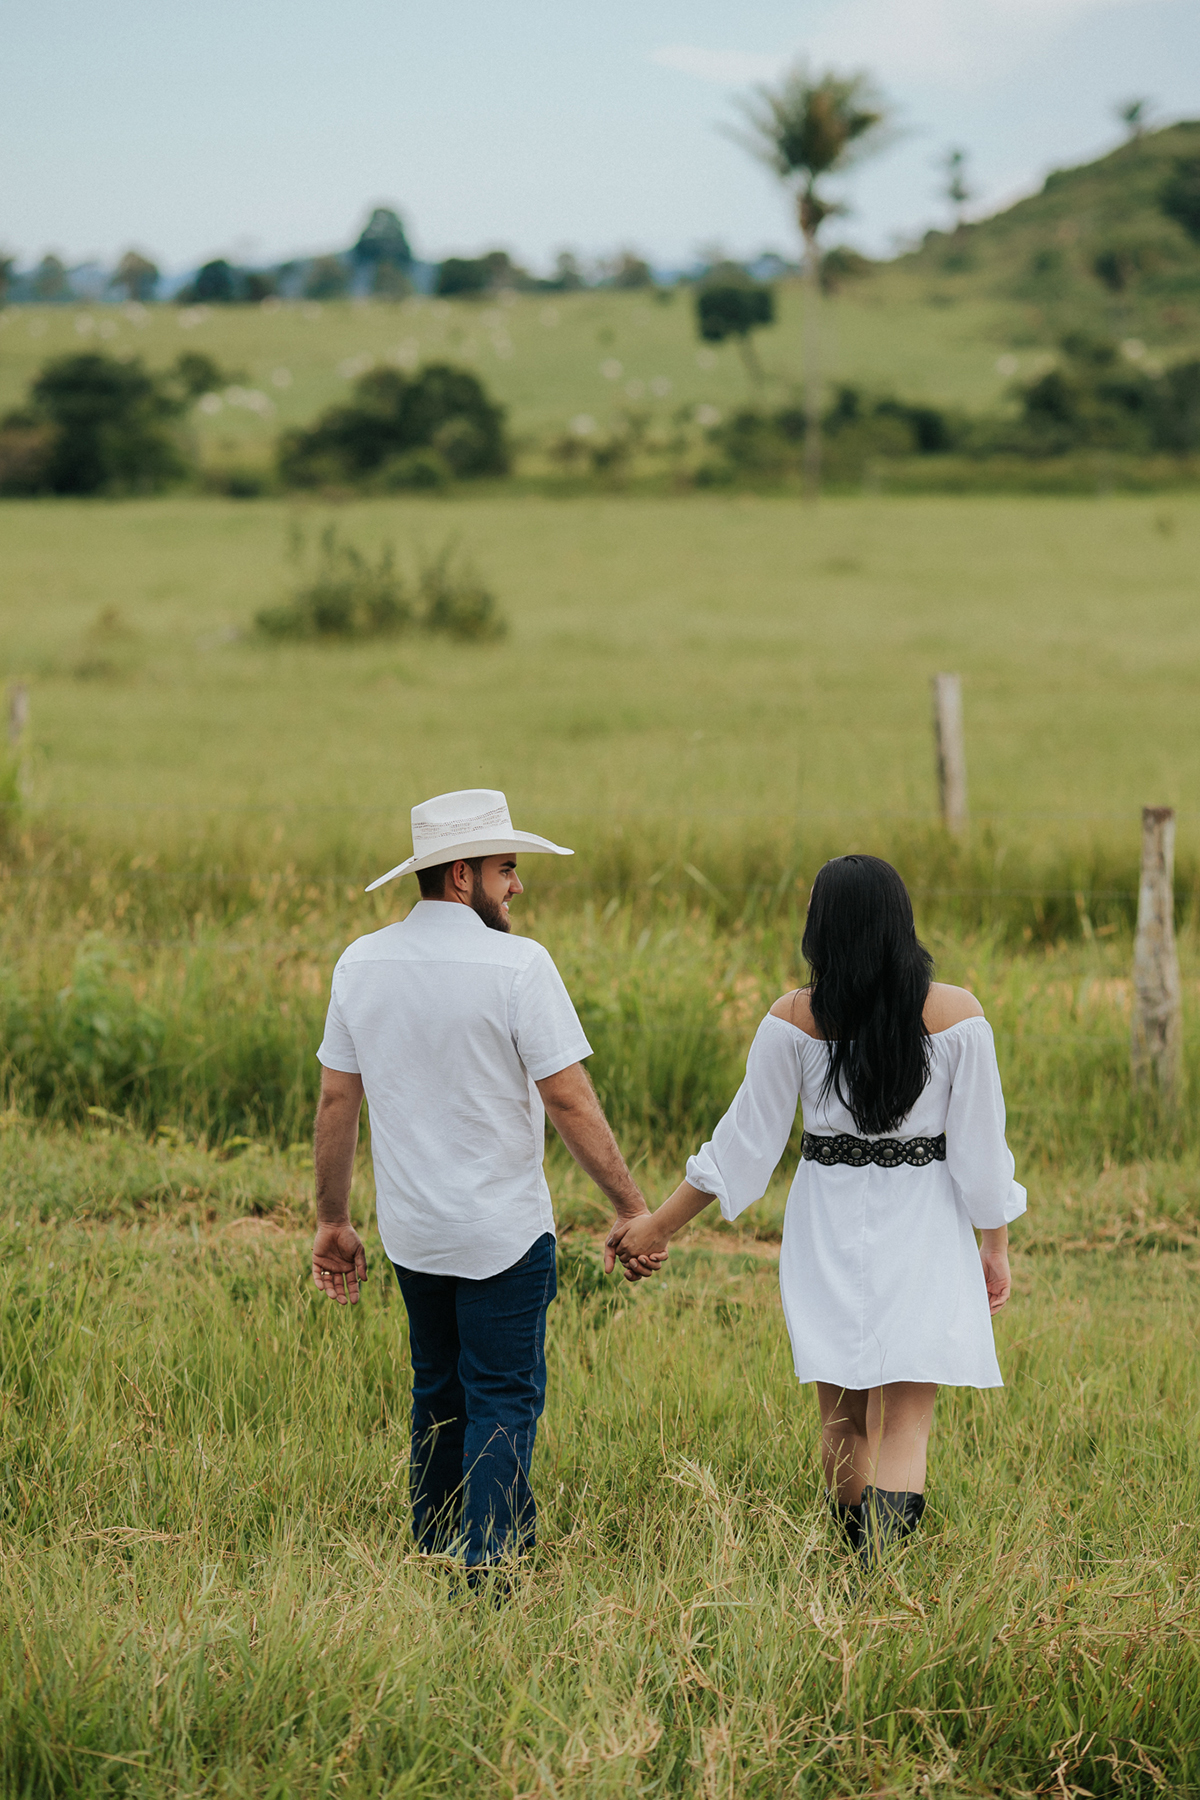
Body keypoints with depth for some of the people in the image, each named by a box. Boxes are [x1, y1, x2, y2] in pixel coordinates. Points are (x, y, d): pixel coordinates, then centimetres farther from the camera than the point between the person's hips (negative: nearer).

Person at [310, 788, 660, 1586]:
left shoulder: (361, 964, 2)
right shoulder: (518, 965, -15)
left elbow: (337, 1101, 6)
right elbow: (570, 1102, -15)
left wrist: (333, 1220, 15)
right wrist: (633, 1208, -8)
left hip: (412, 1232, 6)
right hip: (504, 1229, -6)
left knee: (439, 1395, 19)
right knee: (504, 1401, 0)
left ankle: (432, 1561, 23)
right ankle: (487, 1573, -7)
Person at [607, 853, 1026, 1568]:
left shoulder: (793, 1020, -7)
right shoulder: (956, 1014, -8)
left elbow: (746, 1140, -3)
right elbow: (982, 1142, -4)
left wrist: (660, 1224, 7)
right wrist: (996, 1245, 8)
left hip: (827, 1233, 1)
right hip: (924, 1231, -1)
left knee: (844, 1421, 15)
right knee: (905, 1427, -4)